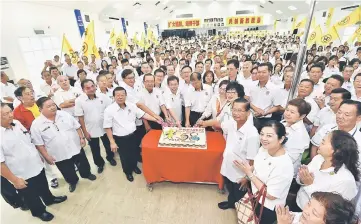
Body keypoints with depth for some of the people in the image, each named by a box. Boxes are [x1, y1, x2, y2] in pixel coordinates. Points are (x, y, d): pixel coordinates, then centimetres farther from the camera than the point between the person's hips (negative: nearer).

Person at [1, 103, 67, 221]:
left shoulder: (16, 123, -5)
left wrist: (38, 156, 14)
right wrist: (14, 180, -17)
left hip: (37, 166, 6)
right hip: (22, 175, -6)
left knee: (43, 186, 28)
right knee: (31, 196, 19)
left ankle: (49, 199, 54)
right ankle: (39, 211, 44)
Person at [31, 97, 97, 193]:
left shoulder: (64, 114, -7)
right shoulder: (36, 124, -13)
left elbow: (77, 127, 2)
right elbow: (39, 144, -9)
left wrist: (81, 138, -3)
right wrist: (46, 156, -10)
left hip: (76, 148, 2)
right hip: (60, 155, -2)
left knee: (83, 164, 21)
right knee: (68, 172, 18)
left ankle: (87, 174, 49)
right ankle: (72, 181, 47)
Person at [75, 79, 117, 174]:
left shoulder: (103, 96, -10)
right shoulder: (79, 100, -14)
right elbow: (80, 117, -10)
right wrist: (85, 132, -8)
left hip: (105, 128, 1)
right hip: (91, 130, -1)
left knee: (108, 145, 20)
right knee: (95, 149, 16)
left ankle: (110, 157, 49)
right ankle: (100, 164, 40)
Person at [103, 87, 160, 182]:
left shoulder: (132, 105, -6)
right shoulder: (109, 110, -16)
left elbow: (143, 114, -2)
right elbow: (107, 128, -12)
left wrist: (157, 120, -9)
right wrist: (112, 142, -13)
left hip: (133, 135, 4)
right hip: (120, 139, -3)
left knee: (134, 154, 23)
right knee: (125, 157, 16)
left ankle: (134, 166, 53)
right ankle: (128, 172, 43)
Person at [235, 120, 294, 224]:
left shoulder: (284, 165, -32)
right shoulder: (264, 148, -11)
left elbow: (270, 195, -24)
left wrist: (249, 173, -23)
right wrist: (247, 176, -6)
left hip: (267, 208, -5)